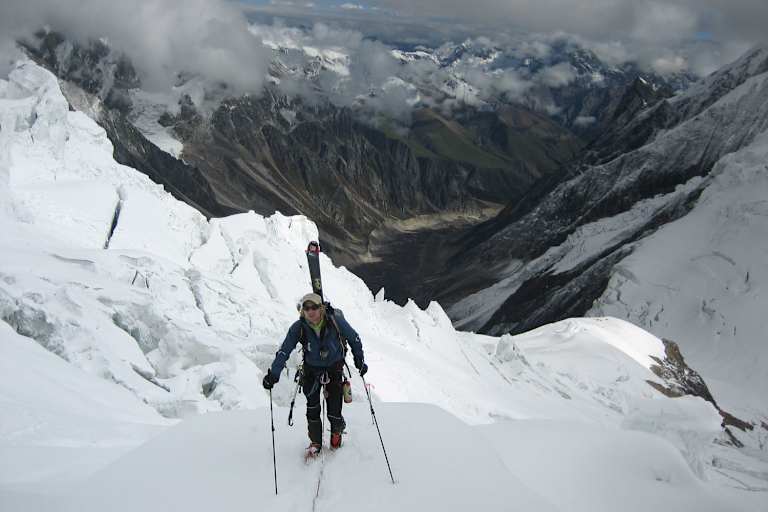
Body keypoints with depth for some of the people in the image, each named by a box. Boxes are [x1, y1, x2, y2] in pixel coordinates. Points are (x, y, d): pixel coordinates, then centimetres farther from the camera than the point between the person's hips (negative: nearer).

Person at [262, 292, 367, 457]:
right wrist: (273, 374, -23)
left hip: (334, 367, -1)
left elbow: (353, 338, -5)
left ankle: (337, 430, 31)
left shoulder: (335, 320, -21)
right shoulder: (298, 327, -18)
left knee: (334, 410, -4)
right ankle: (315, 442, 24)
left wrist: (359, 360, -2)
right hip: (312, 368, 2)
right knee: (312, 408, 1)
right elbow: (284, 351, -15)